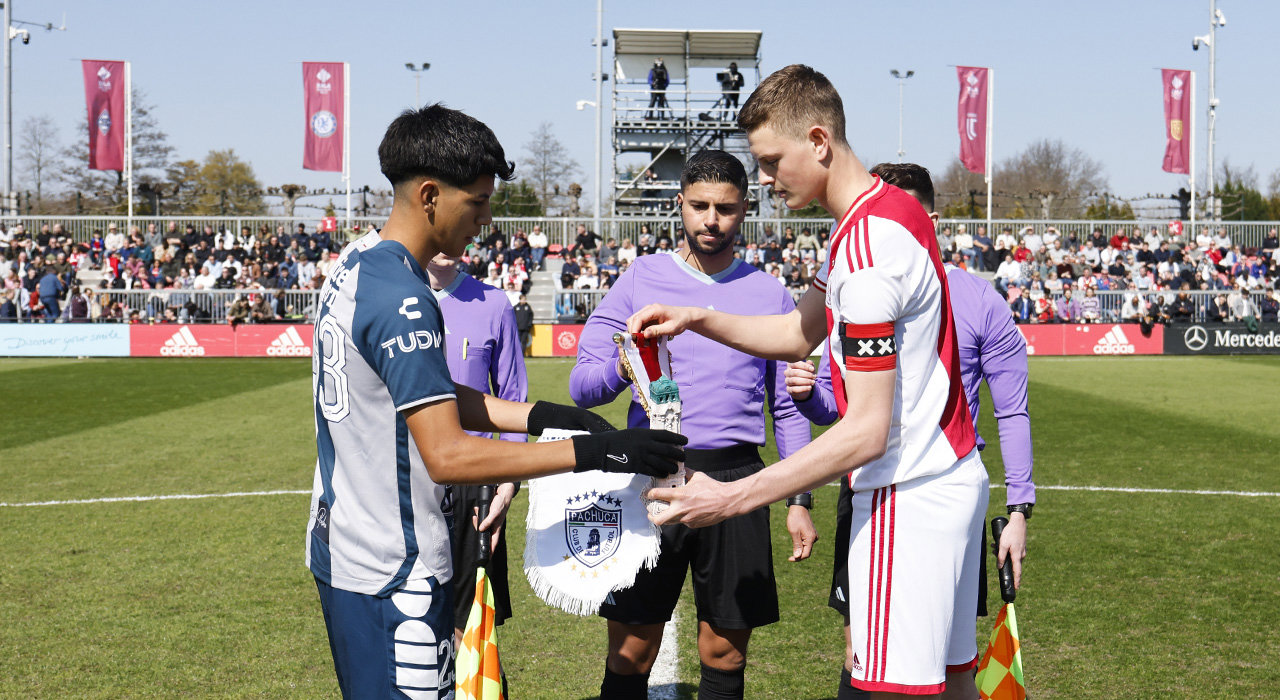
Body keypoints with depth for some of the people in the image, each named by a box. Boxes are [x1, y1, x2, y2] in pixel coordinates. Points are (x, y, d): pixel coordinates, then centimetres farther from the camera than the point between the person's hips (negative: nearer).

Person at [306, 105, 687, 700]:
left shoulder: (354, 272, 9)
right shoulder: (403, 300, -22)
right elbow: (448, 455, -26)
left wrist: (543, 417, 4)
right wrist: (593, 452, -26)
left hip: (340, 550, 10)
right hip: (393, 574, -10)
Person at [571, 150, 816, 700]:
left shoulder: (770, 296, 11)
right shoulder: (640, 279, 6)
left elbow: (787, 407, 16)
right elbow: (581, 385, 2)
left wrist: (798, 500, 8)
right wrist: (622, 368, -20)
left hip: (735, 481, 1)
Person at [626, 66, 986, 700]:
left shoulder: (868, 242, -22)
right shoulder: (891, 208, 10)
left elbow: (868, 429, -24)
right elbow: (801, 333, 19)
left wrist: (734, 497, -24)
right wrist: (697, 320, 5)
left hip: (909, 497, -10)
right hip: (951, 477, 10)